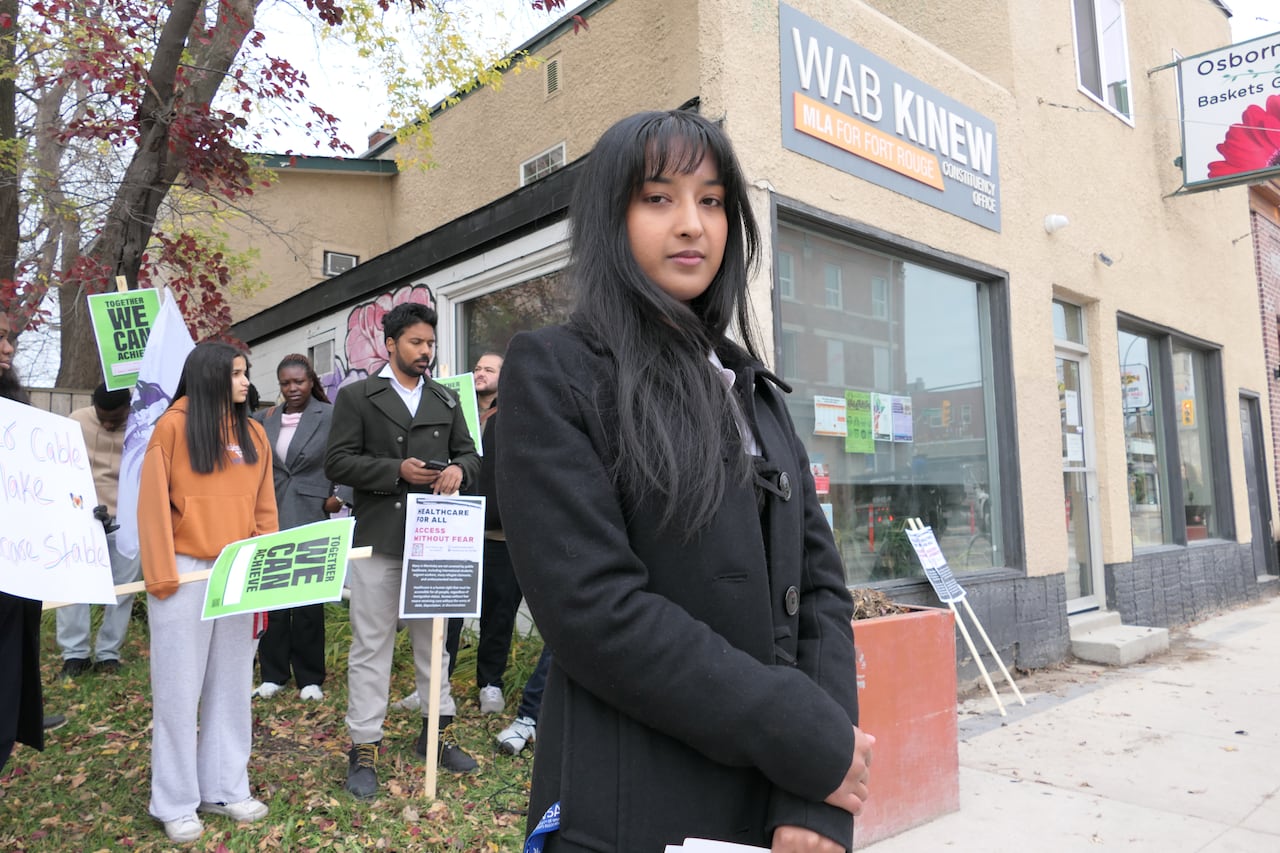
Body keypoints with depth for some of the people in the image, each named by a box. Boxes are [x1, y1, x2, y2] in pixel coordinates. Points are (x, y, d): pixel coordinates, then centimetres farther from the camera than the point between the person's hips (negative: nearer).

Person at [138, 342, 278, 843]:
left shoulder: (253, 433, 10)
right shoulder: (174, 426, -5)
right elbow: (153, 504, -8)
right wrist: (160, 574, -11)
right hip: (186, 573, -5)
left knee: (231, 686, 12)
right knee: (179, 689, 4)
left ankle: (225, 789, 23)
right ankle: (176, 804, 16)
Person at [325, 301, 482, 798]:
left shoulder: (446, 401, 14)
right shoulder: (357, 397, 1)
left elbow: (469, 455, 15)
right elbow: (337, 463, -6)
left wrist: (458, 469, -9)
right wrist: (397, 471, -16)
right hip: (377, 539, -4)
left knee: (433, 639, 14)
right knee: (371, 646, 3)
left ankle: (436, 732, 27)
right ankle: (364, 749, 13)